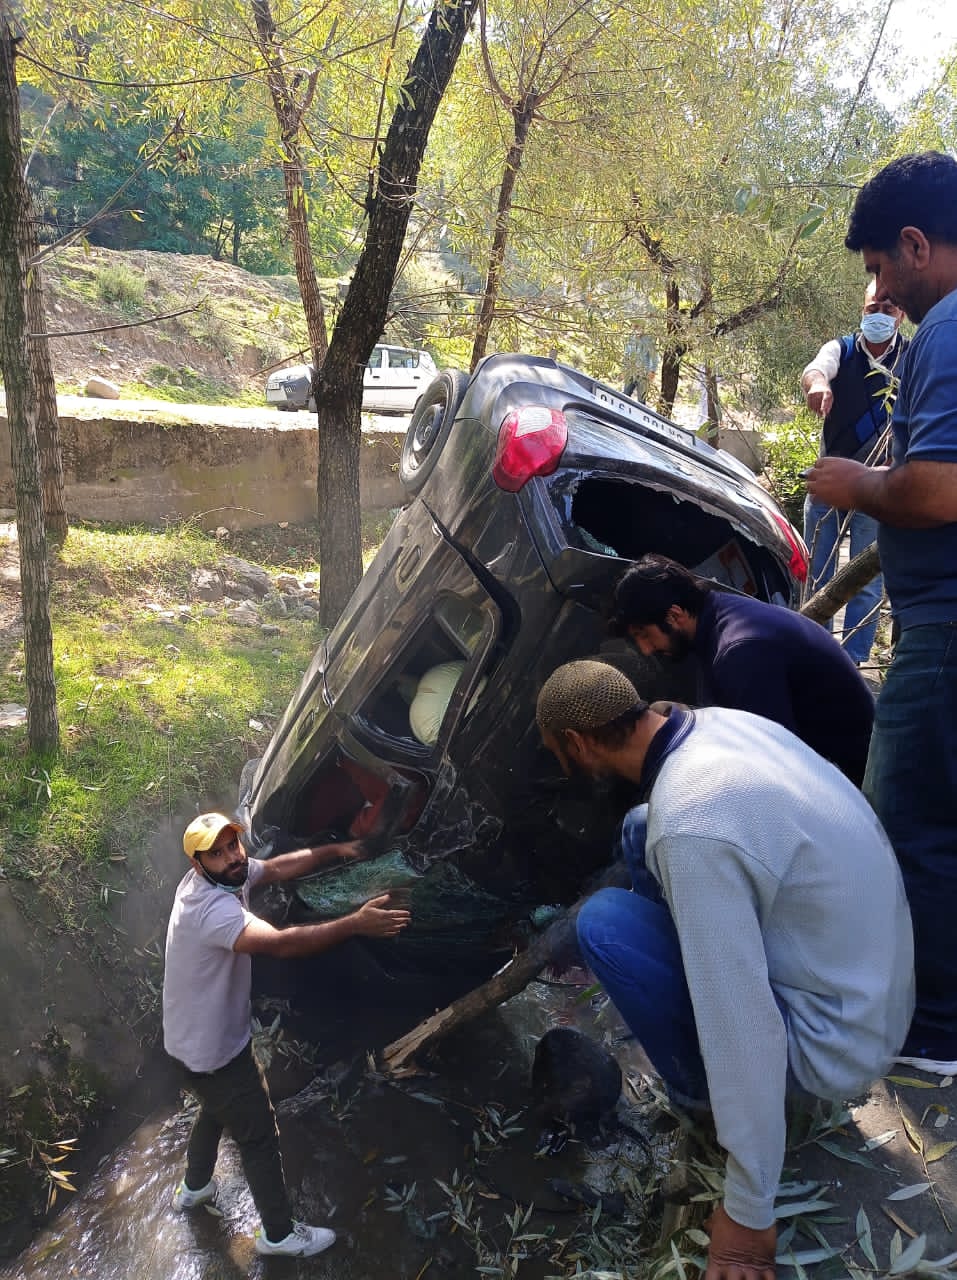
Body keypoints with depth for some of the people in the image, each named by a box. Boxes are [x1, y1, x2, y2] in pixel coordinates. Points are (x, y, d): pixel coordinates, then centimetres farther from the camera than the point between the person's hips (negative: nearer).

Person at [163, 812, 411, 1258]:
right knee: (259, 1137, 8)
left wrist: (335, 851, -9)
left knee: (217, 1110, 34)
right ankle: (279, 1234, 28)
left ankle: (194, 1186, 57)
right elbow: (280, 943, -50)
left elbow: (278, 868, 3)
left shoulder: (230, 874, -9)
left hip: (200, 1037, 10)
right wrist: (356, 924, -53)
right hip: (213, 1048, -10)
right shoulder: (212, 908, -37)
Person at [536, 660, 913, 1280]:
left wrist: (748, 1214, -19)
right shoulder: (719, 720, -7)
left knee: (605, 924, -16)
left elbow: (742, 1028, -29)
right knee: (641, 830, 9)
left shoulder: (688, 823, -32)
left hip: (836, 1042, -8)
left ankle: (705, 1093, 6)